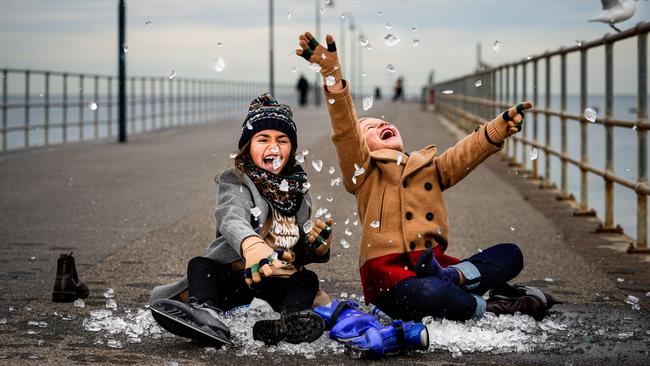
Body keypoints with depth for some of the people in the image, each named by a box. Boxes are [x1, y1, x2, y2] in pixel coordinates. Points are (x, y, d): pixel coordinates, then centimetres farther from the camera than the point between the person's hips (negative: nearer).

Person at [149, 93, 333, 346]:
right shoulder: (235, 182, 0)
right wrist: (250, 245, -51)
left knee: (307, 279, -25)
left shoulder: (298, 190, 17)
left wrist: (315, 244, -1)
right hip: (236, 275, -3)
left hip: (281, 282, 3)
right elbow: (231, 218, -26)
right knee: (200, 265, -29)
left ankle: (290, 322, -55)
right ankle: (206, 316, -58)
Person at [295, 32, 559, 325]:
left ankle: (452, 278, -25)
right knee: (428, 293, -38)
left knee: (510, 255, -3)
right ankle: (490, 309, -17)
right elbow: (346, 131, -8)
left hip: (432, 263, 6)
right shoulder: (365, 170, 9)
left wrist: (499, 128, -13)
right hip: (388, 272, -6)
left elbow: (465, 153, 6)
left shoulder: (429, 167, 23)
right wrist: (333, 77, -22)